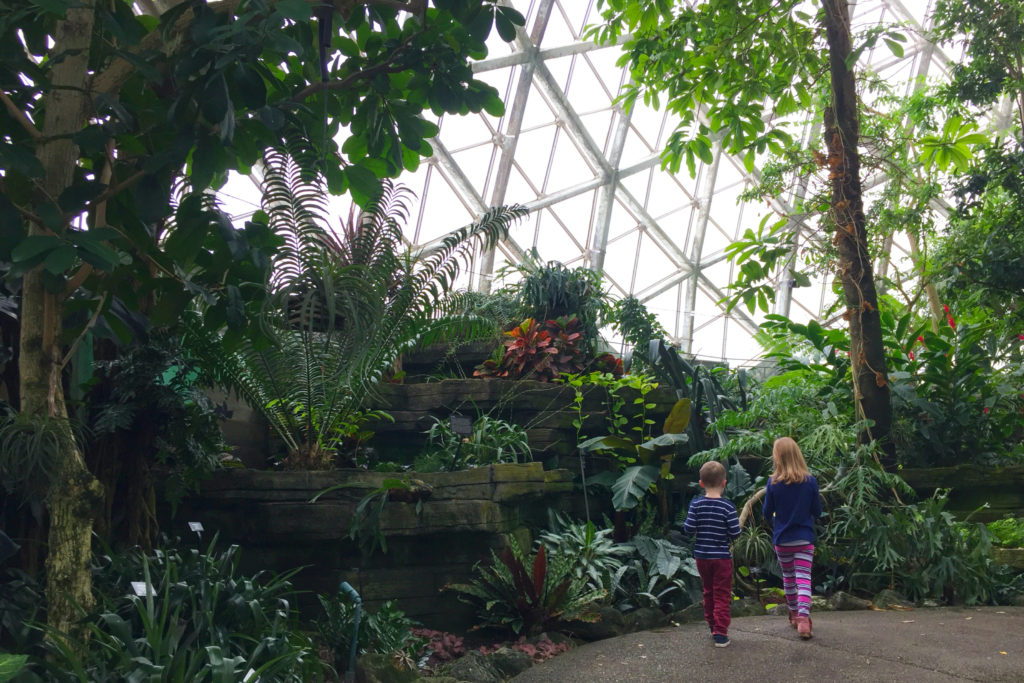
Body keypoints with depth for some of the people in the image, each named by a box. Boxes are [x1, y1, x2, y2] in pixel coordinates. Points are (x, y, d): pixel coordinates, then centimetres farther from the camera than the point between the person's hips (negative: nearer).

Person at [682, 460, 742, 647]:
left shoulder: (696, 505, -8)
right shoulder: (727, 507, -14)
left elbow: (688, 530, -9)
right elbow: (735, 533, -13)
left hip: (701, 556, 3)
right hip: (722, 556, -3)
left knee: (709, 593, 19)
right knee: (722, 595, 4)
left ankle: (713, 627, 29)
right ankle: (720, 633, 0)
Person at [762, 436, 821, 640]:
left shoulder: (773, 483, -10)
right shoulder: (810, 481, -8)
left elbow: (767, 512, -2)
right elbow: (817, 511, 1)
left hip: (782, 539, 1)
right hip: (805, 539, -1)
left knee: (788, 577, 17)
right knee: (804, 579, -2)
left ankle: (794, 615, 31)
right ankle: (803, 618, -16)